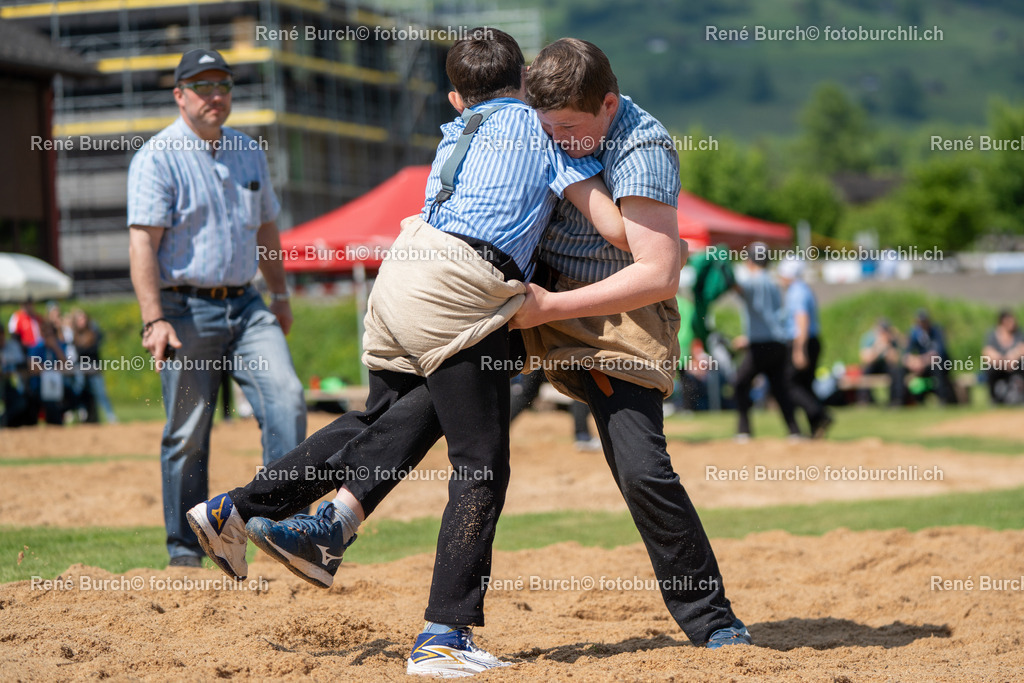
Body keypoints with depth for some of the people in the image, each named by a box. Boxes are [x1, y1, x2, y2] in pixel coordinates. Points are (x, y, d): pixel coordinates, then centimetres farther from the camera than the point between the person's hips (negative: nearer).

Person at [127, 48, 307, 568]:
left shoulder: (248, 152, 14)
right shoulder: (158, 158, -7)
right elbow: (142, 240, -14)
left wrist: (280, 296, 23)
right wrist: (154, 320, -23)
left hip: (245, 305, 5)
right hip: (187, 310, -5)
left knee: (286, 398, -14)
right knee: (187, 433, -1)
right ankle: (184, 551, 8)